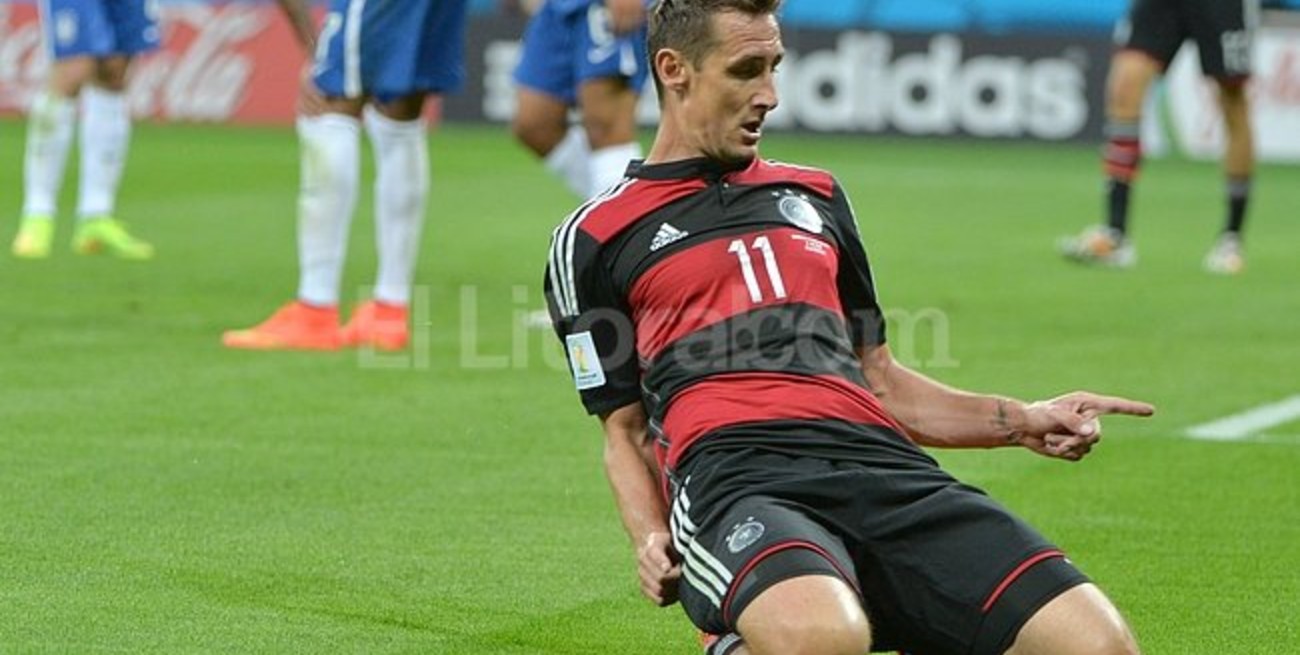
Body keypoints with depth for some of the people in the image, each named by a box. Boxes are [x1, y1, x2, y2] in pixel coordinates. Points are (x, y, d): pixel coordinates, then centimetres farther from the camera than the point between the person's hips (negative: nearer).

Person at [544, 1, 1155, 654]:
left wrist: (1022, 421, 18)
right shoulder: (595, 238, 17)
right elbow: (627, 429, 14)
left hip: (876, 458, 4)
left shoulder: (815, 196, 29)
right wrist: (650, 539, -5)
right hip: (732, 472, -4)